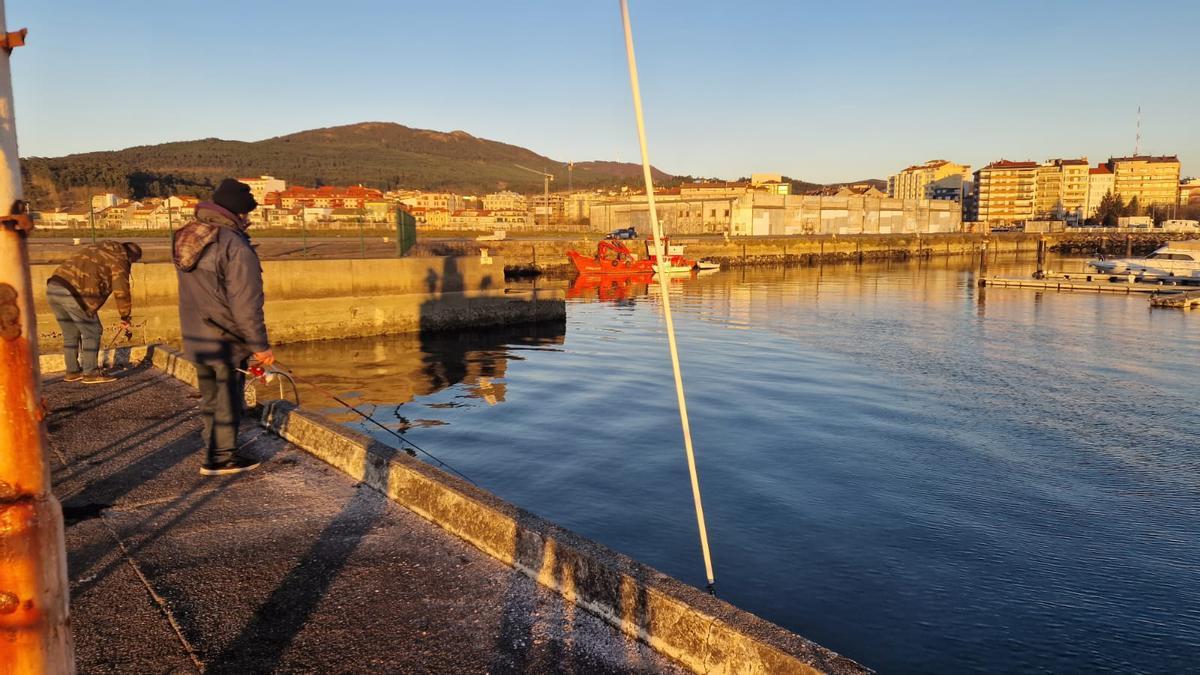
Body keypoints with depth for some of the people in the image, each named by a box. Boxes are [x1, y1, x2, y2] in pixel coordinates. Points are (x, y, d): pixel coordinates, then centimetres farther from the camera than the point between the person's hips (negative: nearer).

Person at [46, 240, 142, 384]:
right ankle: (90, 373, 7)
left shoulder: (98, 251, 30)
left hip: (53, 288, 9)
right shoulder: (119, 260, 3)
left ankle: (72, 372, 26)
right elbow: (121, 291, -4)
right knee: (92, 332, 4)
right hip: (73, 292, -9)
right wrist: (125, 317, 7)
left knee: (71, 334, 19)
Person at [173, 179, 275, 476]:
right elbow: (245, 305, -21)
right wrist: (260, 346, -14)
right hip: (225, 340, -8)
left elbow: (195, 292, 10)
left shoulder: (186, 238, 7)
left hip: (195, 338, 8)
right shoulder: (235, 246, -20)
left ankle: (214, 452, 30)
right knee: (227, 400, 5)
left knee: (211, 398, 18)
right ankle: (221, 458, 15)